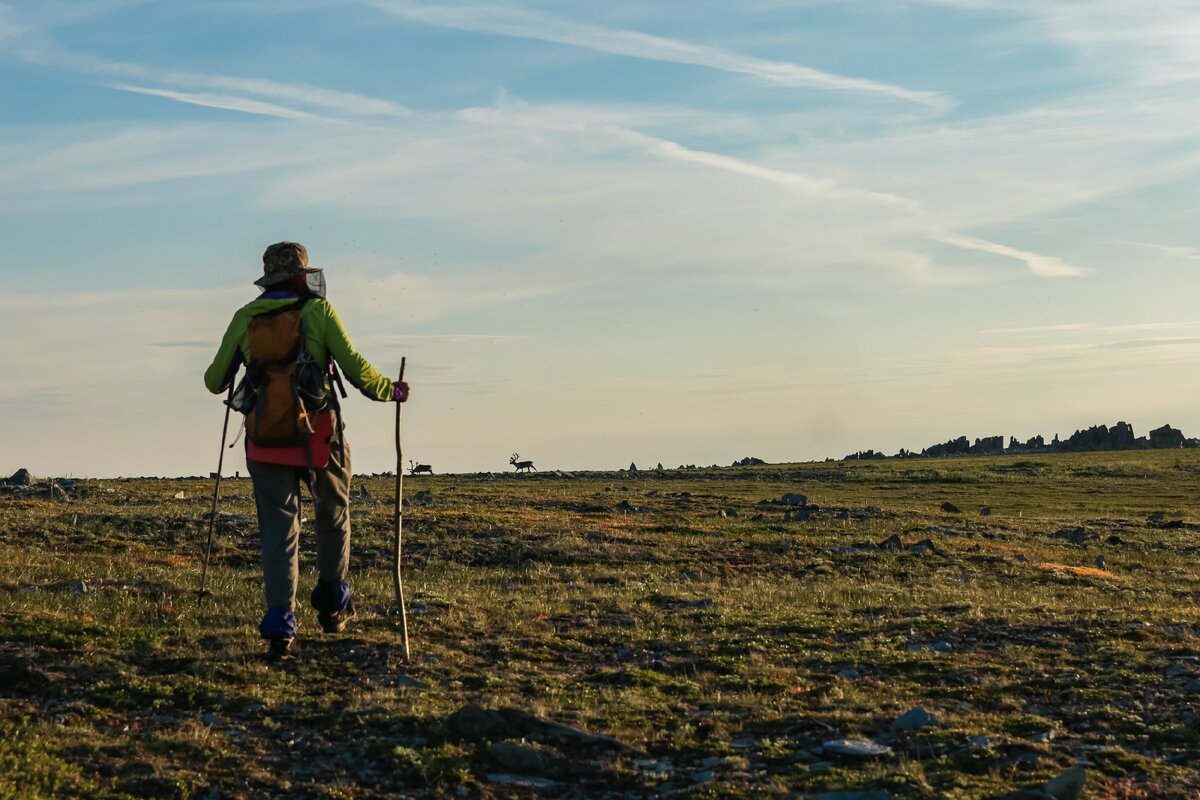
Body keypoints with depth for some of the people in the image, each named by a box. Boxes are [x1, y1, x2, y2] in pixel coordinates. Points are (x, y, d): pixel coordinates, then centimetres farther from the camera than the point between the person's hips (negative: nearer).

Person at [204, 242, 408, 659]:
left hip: (266, 441, 2)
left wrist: (218, 381, 34)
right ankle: (333, 604, 28)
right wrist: (391, 391, 6)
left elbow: (215, 381, 10)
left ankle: (280, 626, -6)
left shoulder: (245, 318, 6)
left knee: (278, 531, 4)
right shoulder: (319, 311, -3)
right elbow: (354, 367, -10)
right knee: (333, 515, 22)